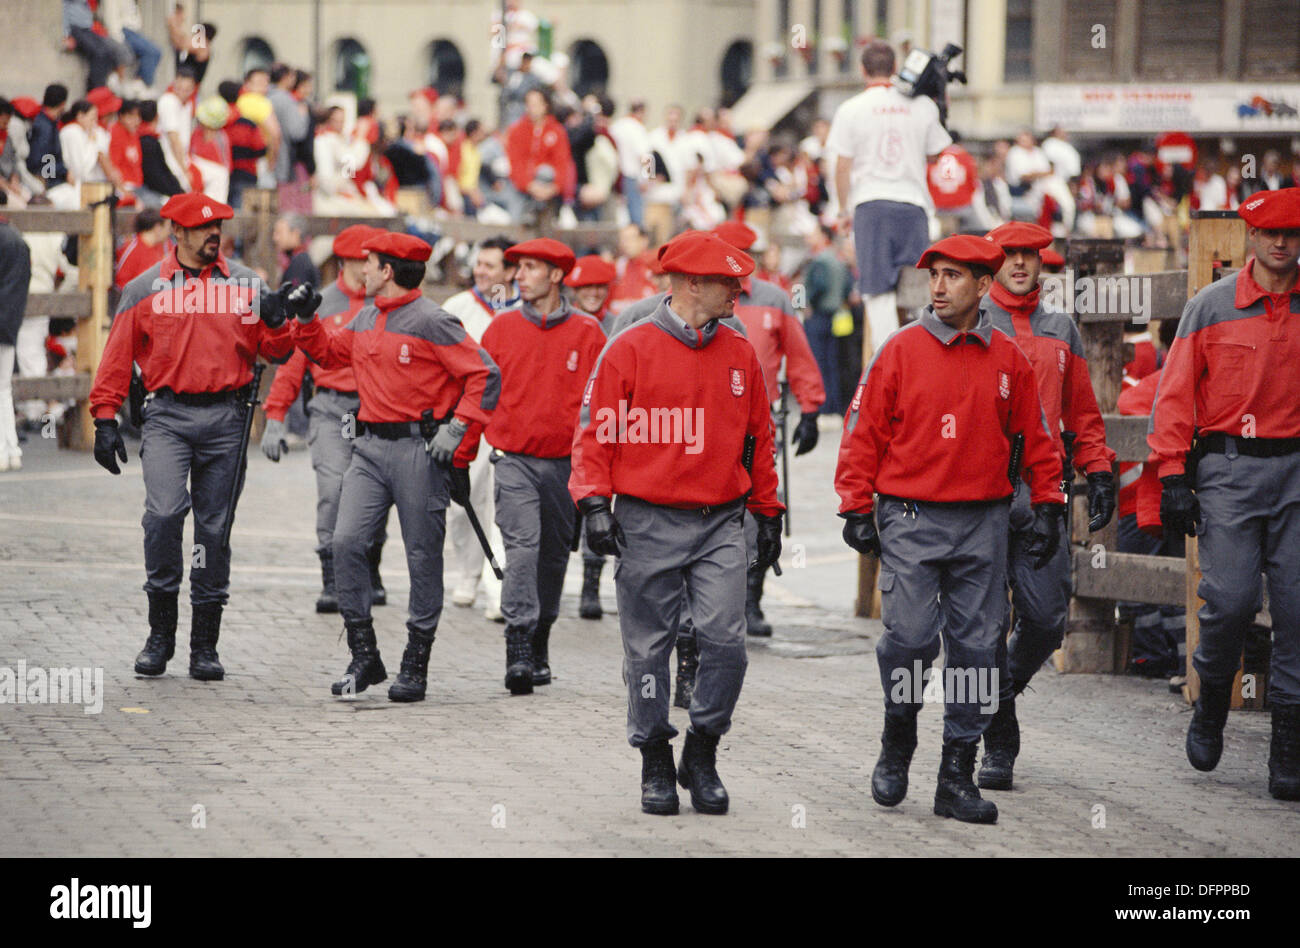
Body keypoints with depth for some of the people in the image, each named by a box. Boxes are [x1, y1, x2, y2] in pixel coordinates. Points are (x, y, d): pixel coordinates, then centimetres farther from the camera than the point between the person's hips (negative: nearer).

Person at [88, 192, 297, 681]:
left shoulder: (245, 284, 10)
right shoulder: (145, 289, 6)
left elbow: (276, 353, 10)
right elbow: (117, 360, 8)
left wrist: (276, 324, -11)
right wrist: (105, 420, 2)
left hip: (225, 419, 2)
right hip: (168, 416, -2)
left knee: (215, 527, 4)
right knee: (164, 513, -19)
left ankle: (204, 644, 11)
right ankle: (160, 632, -5)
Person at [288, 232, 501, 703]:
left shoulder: (431, 321, -10)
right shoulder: (366, 319, 12)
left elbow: (485, 375, -11)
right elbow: (328, 352, 29)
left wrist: (456, 427, -16)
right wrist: (307, 318, 13)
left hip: (419, 450, -7)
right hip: (370, 447, 7)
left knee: (423, 556, 2)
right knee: (346, 541, -6)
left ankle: (416, 664, 11)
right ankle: (364, 656, 3)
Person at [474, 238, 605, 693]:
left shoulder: (587, 333, 1)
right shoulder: (501, 328, 4)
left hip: (566, 463, 1)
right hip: (514, 461, -1)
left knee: (554, 553, 11)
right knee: (521, 545, -16)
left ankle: (539, 649, 25)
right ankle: (518, 647, -22)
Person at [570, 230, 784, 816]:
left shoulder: (740, 355, 10)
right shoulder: (630, 350, -3)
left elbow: (759, 437, 18)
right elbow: (595, 431, -3)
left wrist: (767, 513, 18)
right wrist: (595, 502, -12)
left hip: (721, 525, 3)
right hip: (648, 525, -3)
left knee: (725, 640, -8)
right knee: (648, 647, 4)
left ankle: (702, 756, 9)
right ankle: (655, 764, 17)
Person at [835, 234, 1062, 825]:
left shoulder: (1007, 360, 6)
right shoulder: (901, 350, -1)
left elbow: (1035, 438, 15)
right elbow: (864, 431, 0)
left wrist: (1047, 506, 11)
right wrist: (857, 508, -4)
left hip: (983, 523, 3)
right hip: (911, 520, -2)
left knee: (975, 646, 2)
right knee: (910, 637, -11)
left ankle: (958, 776, 8)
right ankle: (897, 743, 15)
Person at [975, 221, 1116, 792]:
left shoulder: (1061, 332, 16)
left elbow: (1082, 413, 21)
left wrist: (1098, 472, 11)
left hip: (1041, 491, 3)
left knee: (1047, 617, -3)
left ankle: (996, 691, 26)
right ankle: (998, 743, 3)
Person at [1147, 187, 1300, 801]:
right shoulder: (1211, 307, 3)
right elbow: (1176, 395, 3)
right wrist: (1173, 477, -4)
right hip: (1228, 467, -2)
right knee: (1231, 599, -11)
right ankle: (1212, 699, 18)